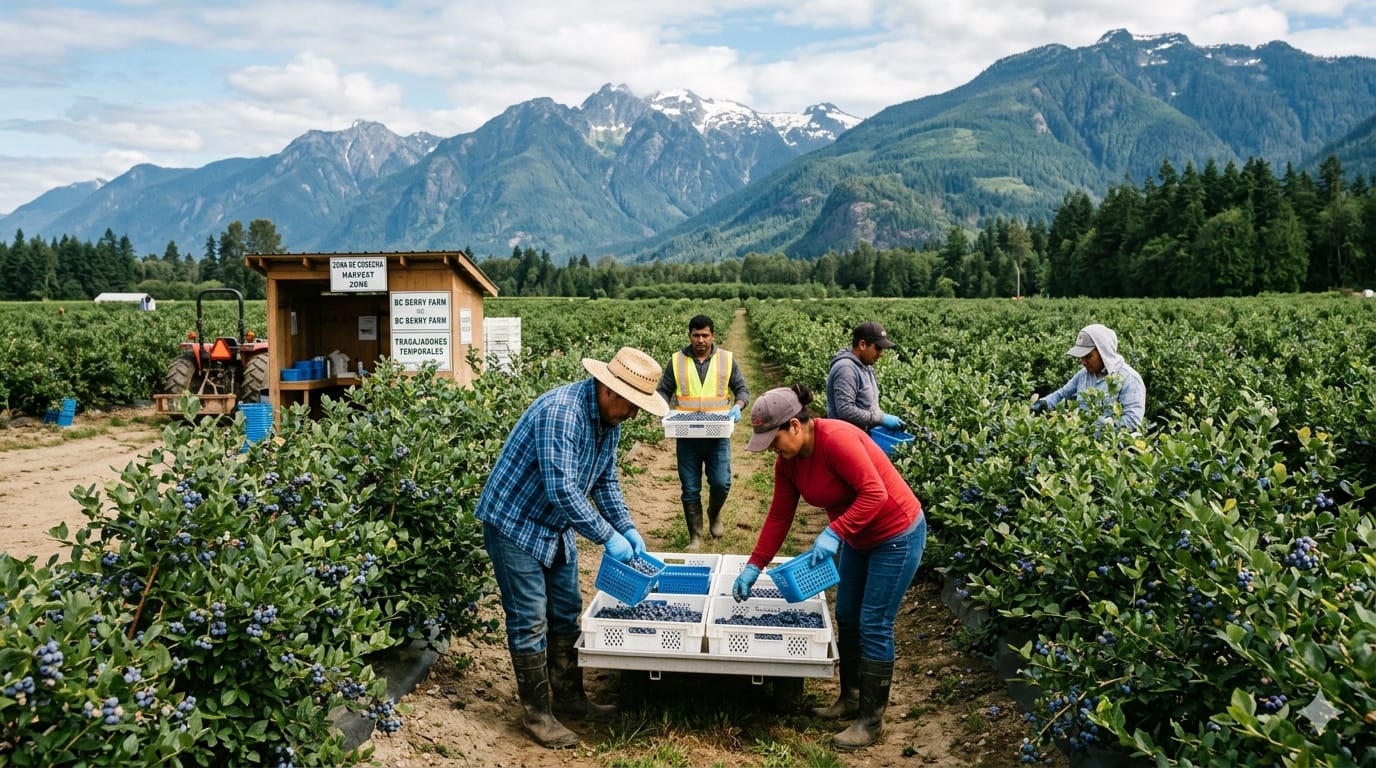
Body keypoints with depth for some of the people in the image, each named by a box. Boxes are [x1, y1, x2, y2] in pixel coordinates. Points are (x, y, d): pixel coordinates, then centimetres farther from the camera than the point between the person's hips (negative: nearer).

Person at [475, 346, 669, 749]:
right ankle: (536, 713, 10)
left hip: (556, 527, 9)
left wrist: (628, 529, 0)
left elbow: (605, 481, 10)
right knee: (530, 621, -3)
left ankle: (569, 696, 27)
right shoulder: (561, 411, -30)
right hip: (515, 524, -9)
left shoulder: (608, 420, 0)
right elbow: (561, 489, -33)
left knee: (566, 613, 15)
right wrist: (607, 537, -26)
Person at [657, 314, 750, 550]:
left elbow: (742, 389, 9)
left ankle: (714, 513, 28)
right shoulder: (676, 361, 4)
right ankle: (695, 536, 16)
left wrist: (737, 406, -12)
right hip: (686, 437, 1)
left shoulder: (727, 359, 3)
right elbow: (663, 391, 10)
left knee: (721, 483, -5)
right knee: (690, 489, 5)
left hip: (718, 436, 0)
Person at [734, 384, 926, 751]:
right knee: (846, 618, 15)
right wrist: (753, 567, -2)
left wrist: (834, 533, -36)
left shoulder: (836, 438, -30)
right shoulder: (787, 461, -4)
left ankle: (872, 720, 9)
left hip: (897, 533, -9)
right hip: (857, 537, 9)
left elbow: (875, 493, -31)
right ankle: (851, 698, 33)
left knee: (873, 626, -4)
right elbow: (779, 515, 1)